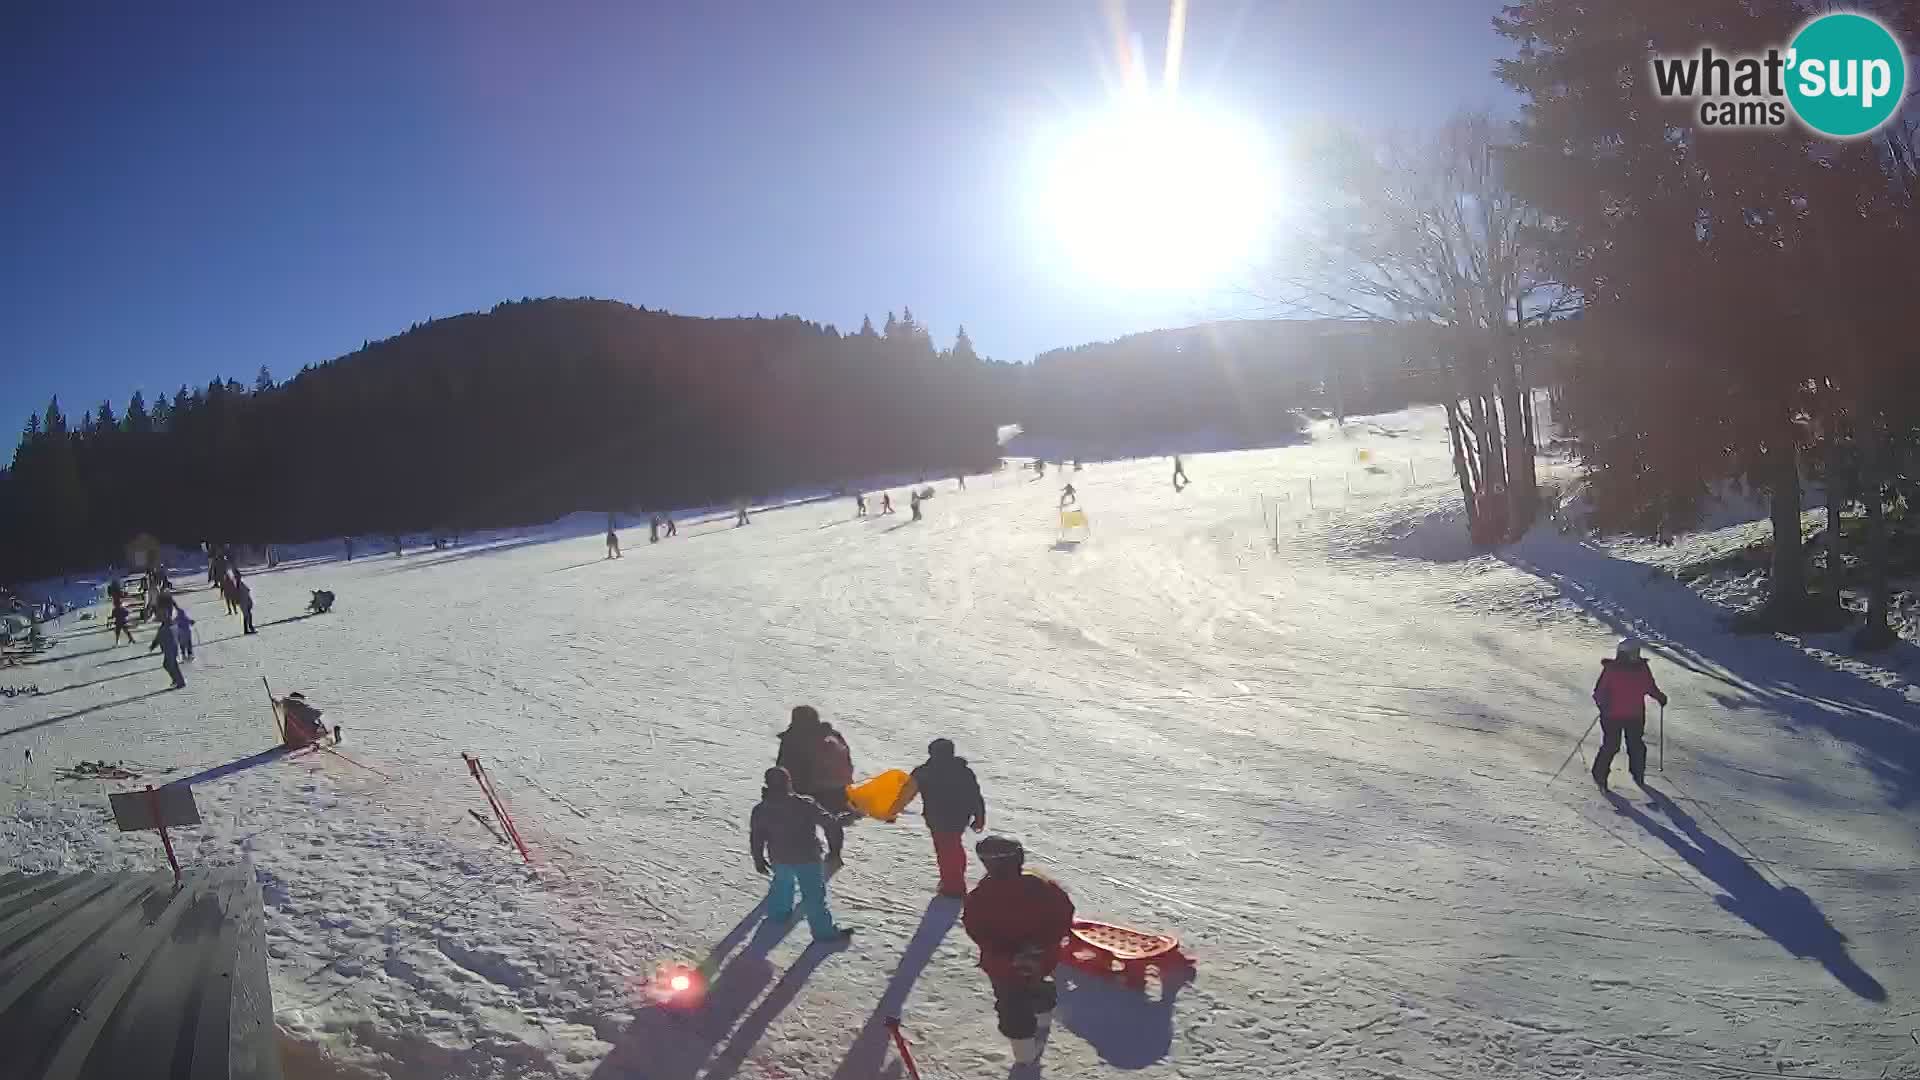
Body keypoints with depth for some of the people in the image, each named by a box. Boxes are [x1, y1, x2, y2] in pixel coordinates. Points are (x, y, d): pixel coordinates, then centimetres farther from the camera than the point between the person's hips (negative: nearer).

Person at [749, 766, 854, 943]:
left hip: (779, 858, 5)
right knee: (814, 894, 6)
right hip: (806, 858, -4)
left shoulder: (761, 810, -6)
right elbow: (831, 824, -17)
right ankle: (824, 931, 11)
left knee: (782, 884, 32)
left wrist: (759, 860, 20)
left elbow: (756, 837, 5)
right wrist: (835, 850, -5)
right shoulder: (804, 804, -18)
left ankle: (778, 912, 49)